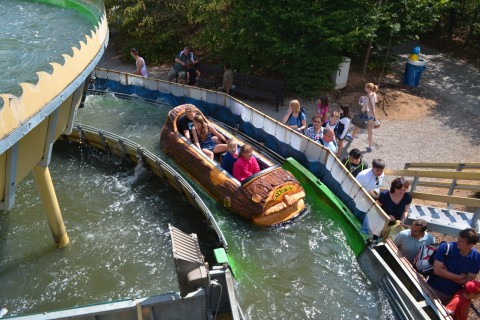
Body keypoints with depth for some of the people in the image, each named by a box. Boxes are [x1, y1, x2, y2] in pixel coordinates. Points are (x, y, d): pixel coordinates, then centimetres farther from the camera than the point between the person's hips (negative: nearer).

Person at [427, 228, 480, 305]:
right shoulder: (445, 247, -18)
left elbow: (469, 281, -10)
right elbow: (437, 270, -22)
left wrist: (445, 273, -17)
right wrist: (459, 277, -17)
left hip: (453, 295, 2)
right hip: (434, 289, -2)